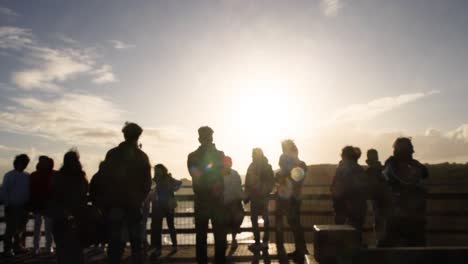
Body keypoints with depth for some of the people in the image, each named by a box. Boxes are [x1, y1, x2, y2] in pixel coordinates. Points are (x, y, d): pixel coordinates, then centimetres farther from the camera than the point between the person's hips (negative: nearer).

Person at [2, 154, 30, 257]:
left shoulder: (27, 176, 7)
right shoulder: (9, 175, -3)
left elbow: (30, 190, 8)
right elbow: (4, 190, -6)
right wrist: (7, 204, -10)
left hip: (23, 207, 4)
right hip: (12, 207, -4)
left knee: (21, 227, 12)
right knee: (10, 228, 1)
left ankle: (17, 246, 26)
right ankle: (7, 249, 12)